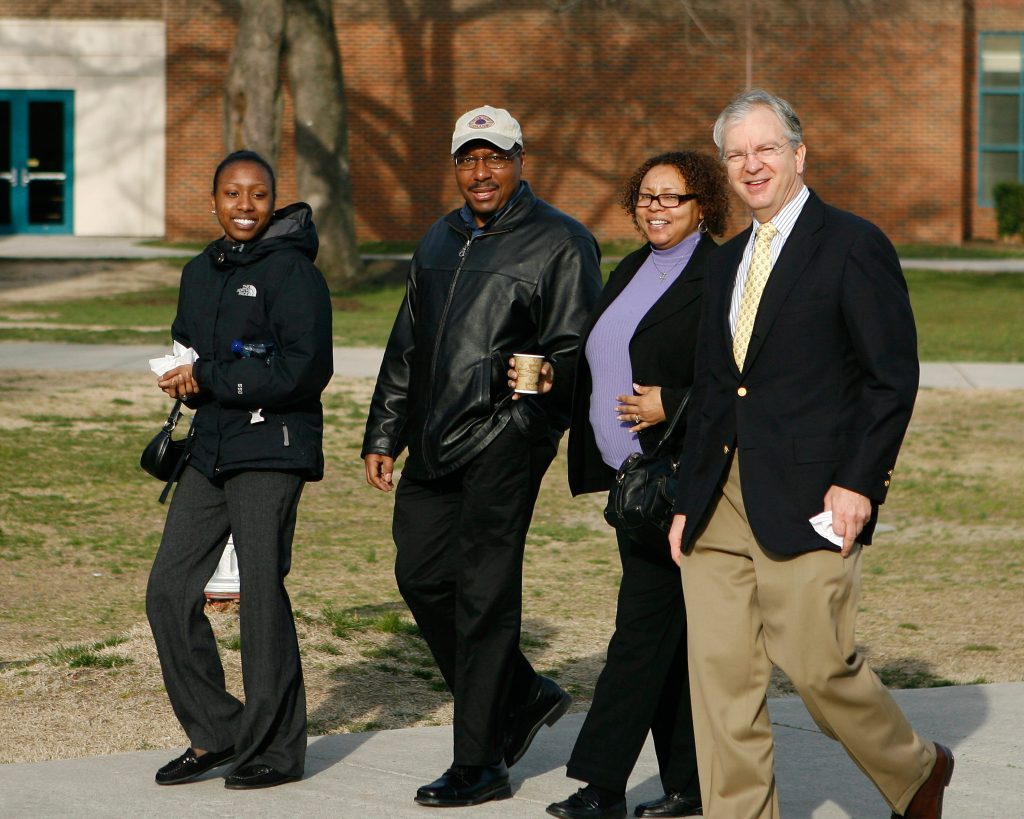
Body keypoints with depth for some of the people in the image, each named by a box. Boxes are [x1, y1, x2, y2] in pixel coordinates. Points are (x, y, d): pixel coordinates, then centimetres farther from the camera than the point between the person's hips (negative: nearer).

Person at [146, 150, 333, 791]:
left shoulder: (292, 271, -8)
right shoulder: (201, 273, 15)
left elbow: (306, 370, -16)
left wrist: (210, 378, -13)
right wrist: (186, 382, 0)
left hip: (270, 453, -8)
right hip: (211, 449, 8)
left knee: (261, 594, -6)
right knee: (170, 590, 3)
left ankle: (276, 748, 5)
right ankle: (214, 733, 15)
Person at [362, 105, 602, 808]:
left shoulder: (560, 243, -3)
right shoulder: (441, 241, 19)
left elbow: (576, 347, -8)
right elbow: (406, 347, 23)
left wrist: (543, 377, -27)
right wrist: (384, 434, 20)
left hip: (504, 441, -8)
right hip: (434, 442, 8)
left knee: (483, 594, -6)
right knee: (422, 579, 9)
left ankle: (480, 765, 2)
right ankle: (524, 697, 28)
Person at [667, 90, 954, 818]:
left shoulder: (854, 246, -4)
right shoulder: (729, 261, 18)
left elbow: (894, 377, -8)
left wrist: (859, 482, -15)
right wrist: (688, 501, 15)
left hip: (810, 501, -7)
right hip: (723, 502, 7)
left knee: (819, 668, -5)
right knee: (719, 671, 0)